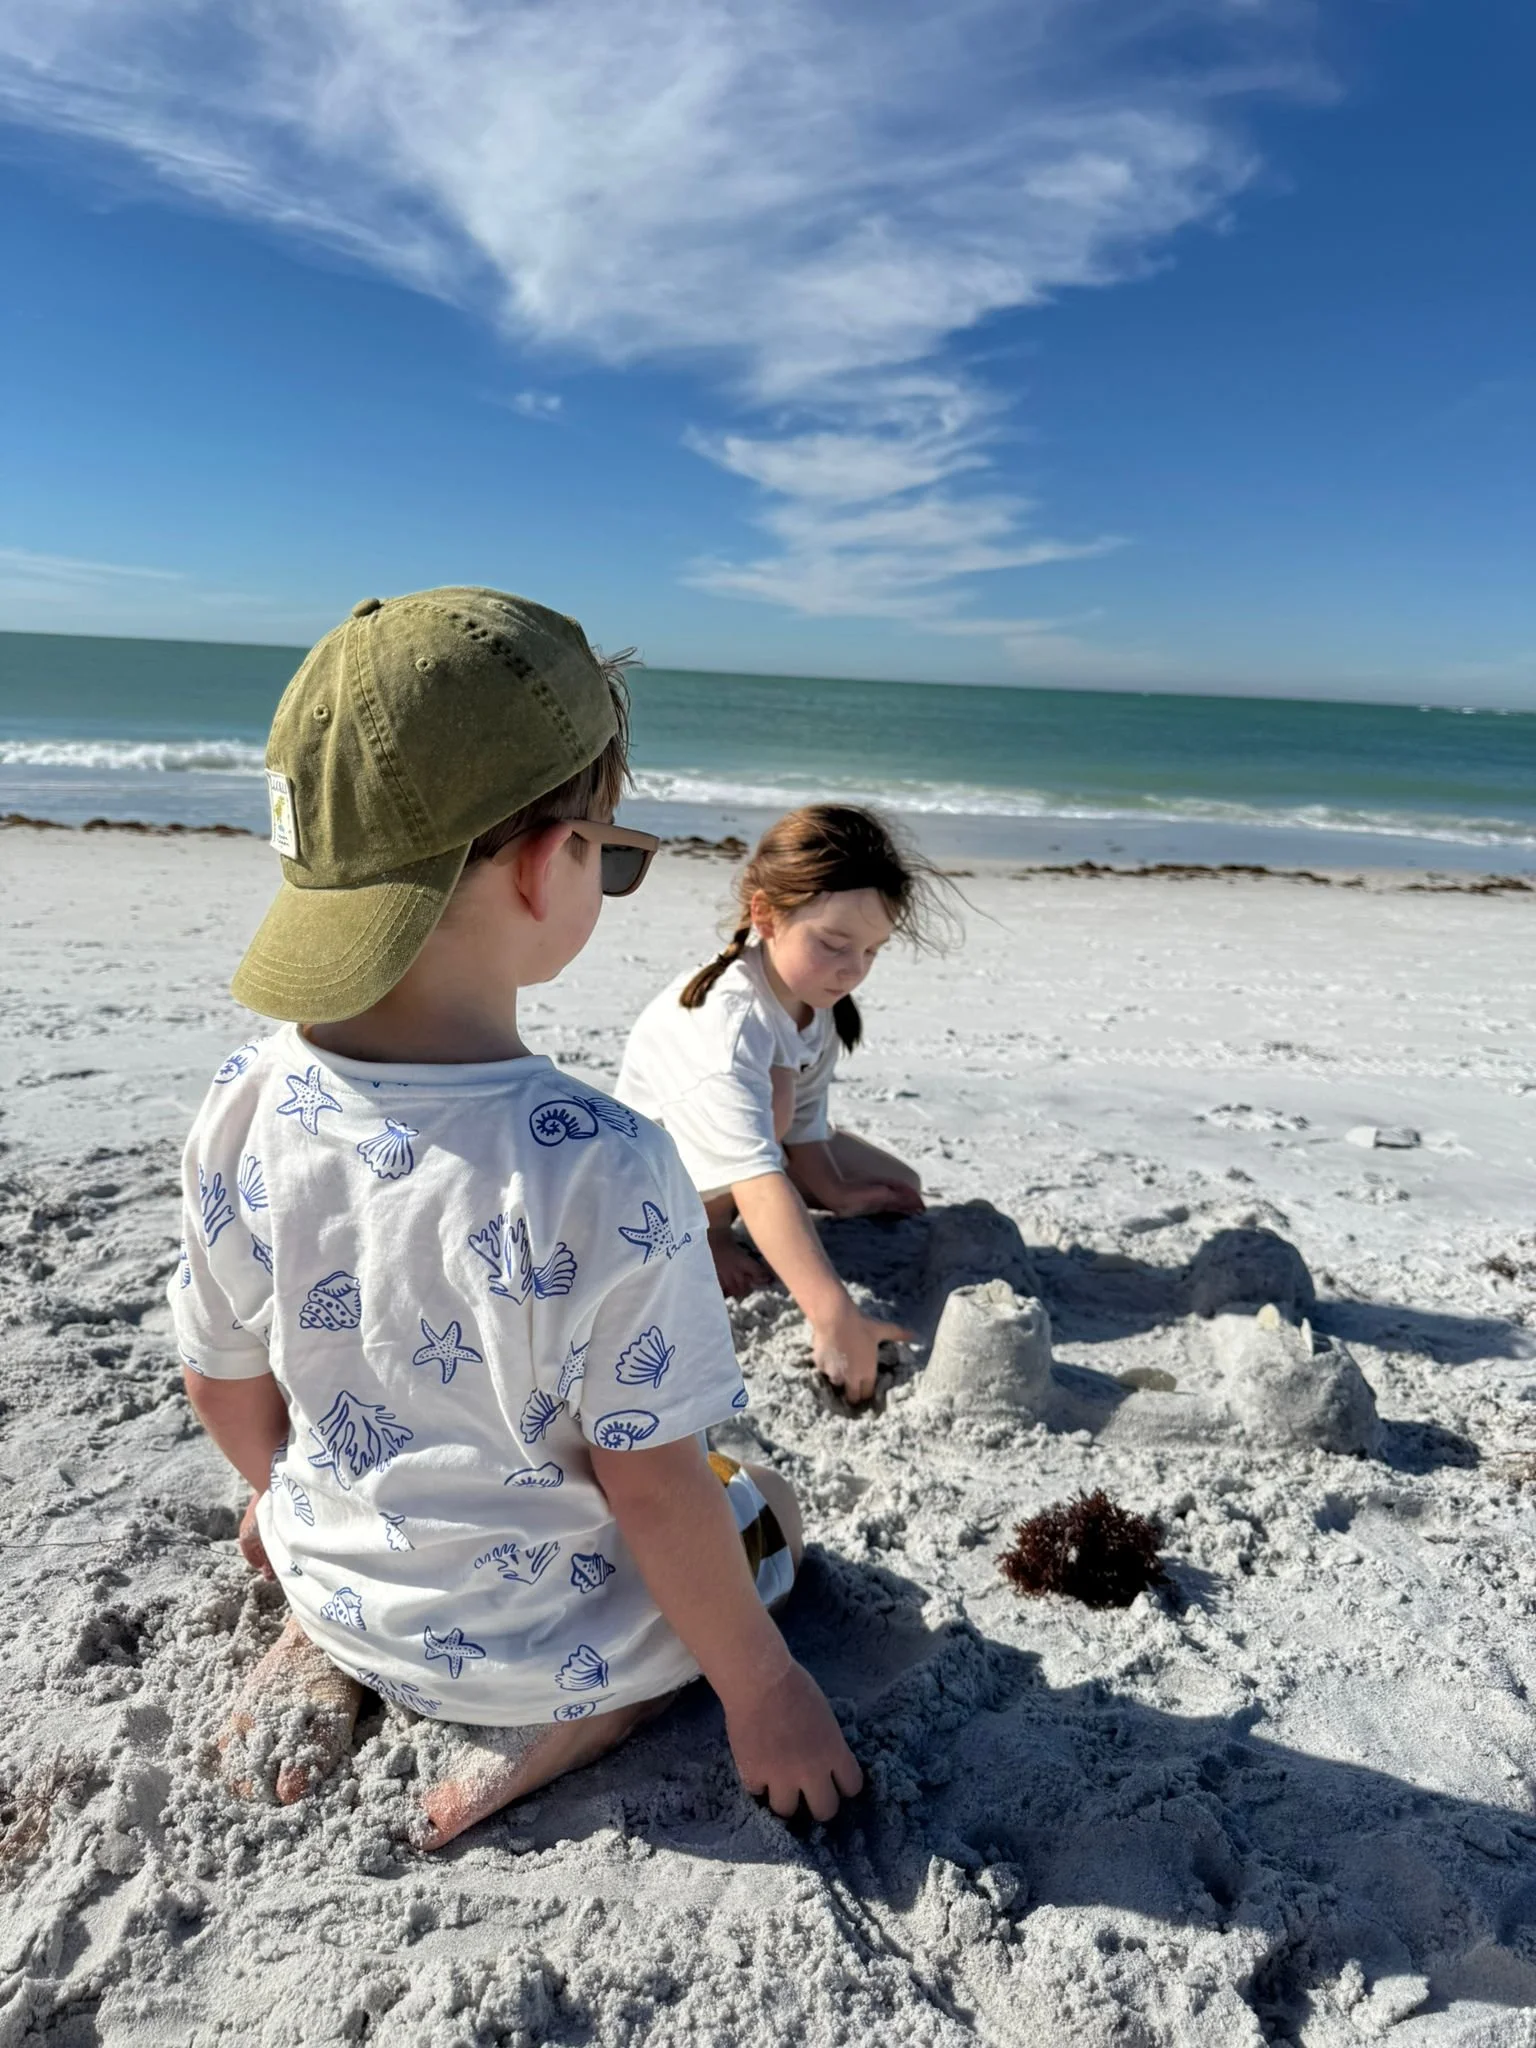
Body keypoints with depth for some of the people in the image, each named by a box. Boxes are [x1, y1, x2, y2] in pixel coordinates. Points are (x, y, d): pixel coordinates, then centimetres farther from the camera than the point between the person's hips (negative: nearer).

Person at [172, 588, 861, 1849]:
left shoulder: (245, 1104, -17)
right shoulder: (605, 1169, -34)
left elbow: (223, 1386, -3)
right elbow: (649, 1482, -24)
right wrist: (760, 1688, -6)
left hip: (345, 1582, 5)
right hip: (544, 1631, -4)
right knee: (765, 1510, 23)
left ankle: (319, 1653, 13)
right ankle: (558, 1725, 3)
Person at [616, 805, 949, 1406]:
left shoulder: (817, 1004, -14)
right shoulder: (724, 1023, -41)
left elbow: (802, 1121, -4)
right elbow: (757, 1179, -51)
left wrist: (836, 1193, -20)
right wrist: (834, 1317, -55)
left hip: (752, 1148, 8)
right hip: (655, 1164, -8)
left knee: (898, 1191, 5)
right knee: (771, 1084, -36)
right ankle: (702, 1236, -14)